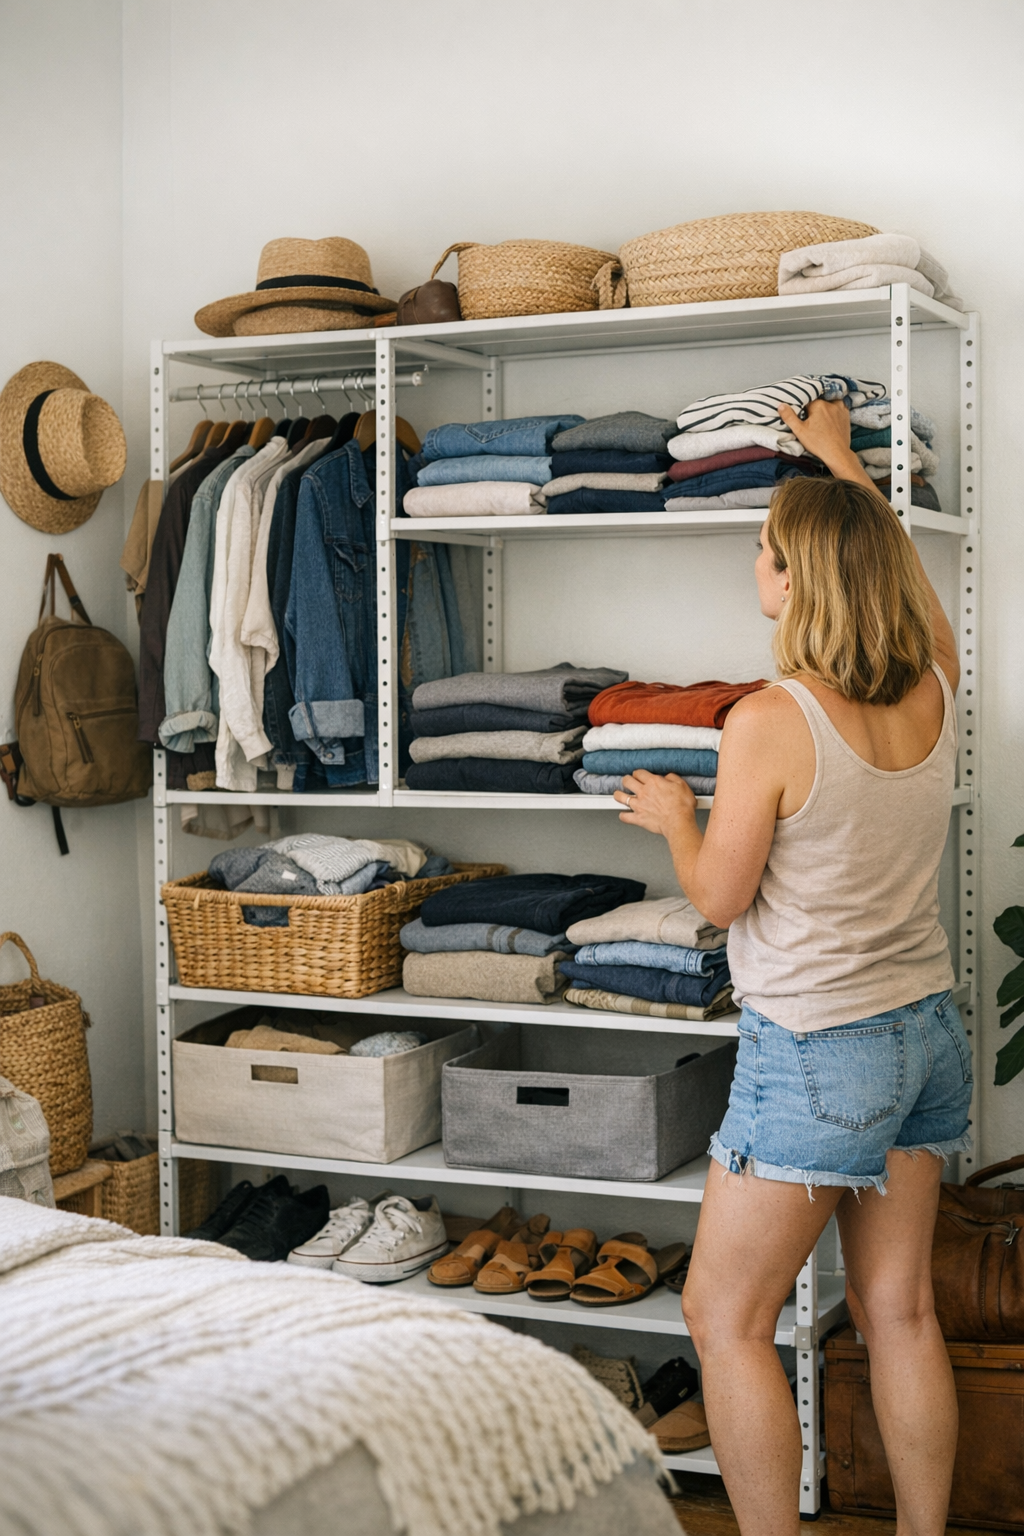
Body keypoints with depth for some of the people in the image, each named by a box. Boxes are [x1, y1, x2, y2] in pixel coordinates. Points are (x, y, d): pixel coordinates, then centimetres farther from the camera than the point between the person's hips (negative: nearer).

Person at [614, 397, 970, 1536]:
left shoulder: (771, 722, -21)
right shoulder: (933, 689, -2)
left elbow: (720, 896, -10)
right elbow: (896, 568, 20)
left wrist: (672, 817, 9)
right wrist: (840, 459, 33)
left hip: (817, 1054, -7)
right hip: (927, 1033, 7)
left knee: (724, 1316, 5)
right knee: (898, 1310, 15)